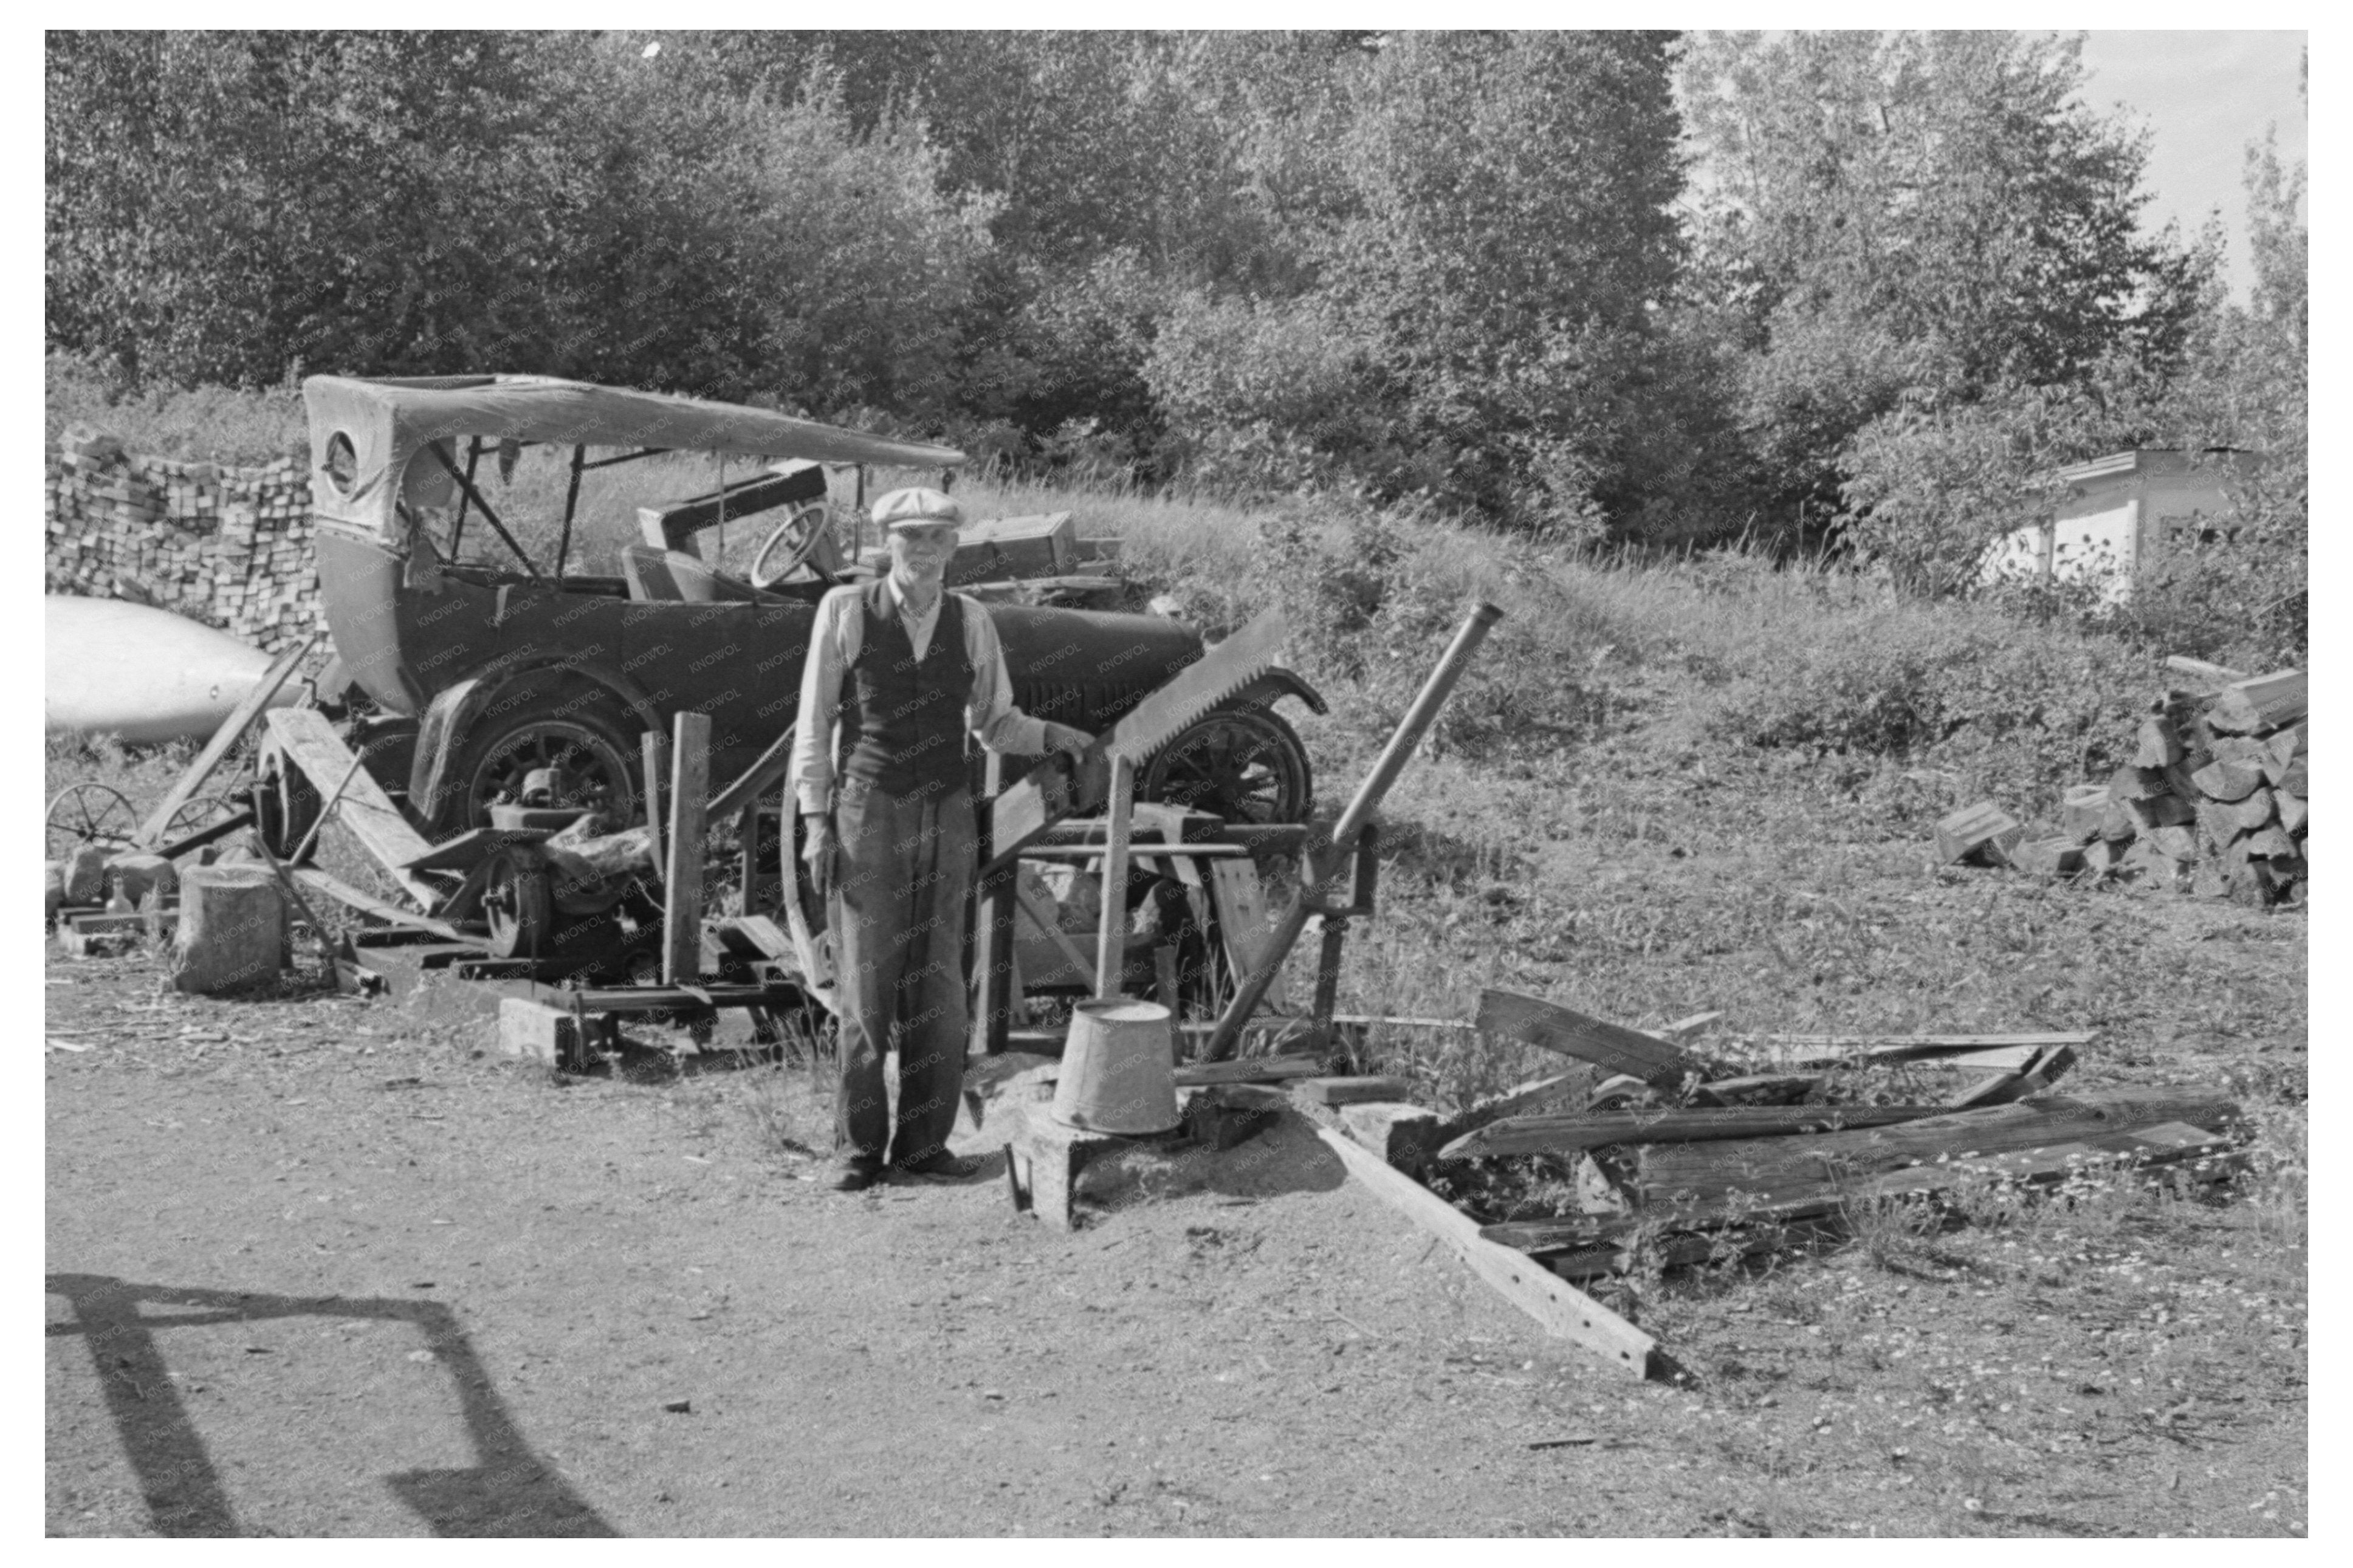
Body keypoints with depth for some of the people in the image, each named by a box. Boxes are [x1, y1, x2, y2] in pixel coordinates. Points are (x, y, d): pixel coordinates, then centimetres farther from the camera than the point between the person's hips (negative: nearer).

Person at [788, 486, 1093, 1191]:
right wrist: (816, 823, -8)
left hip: (946, 817, 3)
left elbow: (995, 724, 11)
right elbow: (814, 723, -2)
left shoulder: (971, 621, 3)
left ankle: (924, 1142, 14)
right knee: (866, 983, -1)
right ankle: (858, 1148, 10)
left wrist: (1056, 736, -9)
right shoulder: (846, 610, -5)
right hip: (866, 814, -3)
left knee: (938, 990, 3)